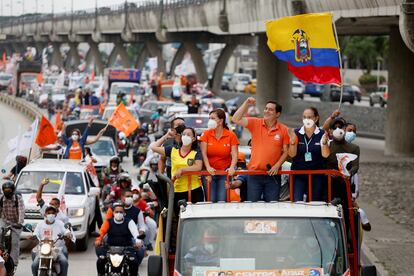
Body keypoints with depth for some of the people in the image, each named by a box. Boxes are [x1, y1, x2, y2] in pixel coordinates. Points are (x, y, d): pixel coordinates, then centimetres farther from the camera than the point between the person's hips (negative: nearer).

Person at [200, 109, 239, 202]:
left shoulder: (231, 135, 0)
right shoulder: (206, 134, 1)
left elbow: (234, 154, -4)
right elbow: (204, 153, -4)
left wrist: (232, 167, -22)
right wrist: (208, 167, -19)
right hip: (210, 173, 1)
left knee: (222, 200, -6)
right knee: (211, 201, -5)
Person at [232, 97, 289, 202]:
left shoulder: (284, 130, -1)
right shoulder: (255, 123, 1)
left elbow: (286, 151, 2)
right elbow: (236, 119, -9)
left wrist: (277, 165, -11)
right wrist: (246, 104, -15)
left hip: (272, 174, 0)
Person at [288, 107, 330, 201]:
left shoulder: (322, 134, 1)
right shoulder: (296, 133, 1)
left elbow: (325, 155, -7)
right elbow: (292, 154, -3)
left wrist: (324, 142, -25)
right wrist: (293, 141, -20)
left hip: (317, 176, 0)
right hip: (298, 174, 0)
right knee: (297, 202, -11)